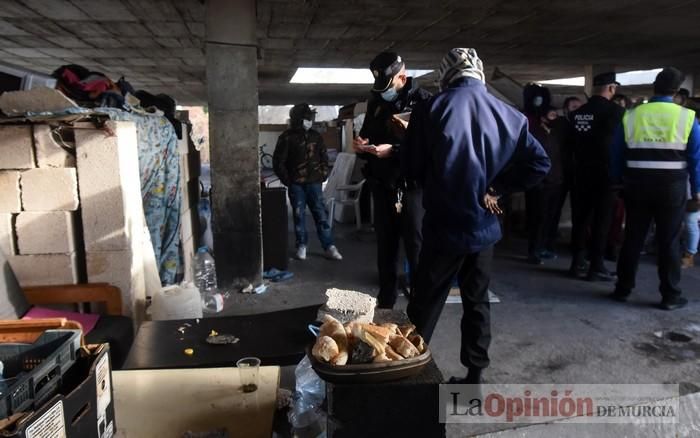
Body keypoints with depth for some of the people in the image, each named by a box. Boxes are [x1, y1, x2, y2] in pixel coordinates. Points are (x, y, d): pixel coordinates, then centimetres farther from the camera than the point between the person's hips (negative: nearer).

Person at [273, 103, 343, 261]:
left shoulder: (316, 136, 9)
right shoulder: (287, 137, -3)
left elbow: (324, 157, 17)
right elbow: (278, 161, -2)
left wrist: (323, 174, 8)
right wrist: (287, 180, -5)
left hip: (314, 182, 2)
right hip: (296, 184, -2)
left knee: (321, 214, 0)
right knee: (299, 215, 4)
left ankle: (329, 247, 2)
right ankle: (301, 246, 15)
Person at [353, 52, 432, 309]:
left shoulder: (423, 101, -8)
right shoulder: (376, 102, 11)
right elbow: (366, 134, 19)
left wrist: (393, 150, -23)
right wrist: (361, 145, -4)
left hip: (410, 185, -6)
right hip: (381, 184, 6)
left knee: (415, 245, 1)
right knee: (385, 244, 14)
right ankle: (385, 300, 27)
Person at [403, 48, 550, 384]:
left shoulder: (431, 110, -10)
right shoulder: (508, 115, 0)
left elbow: (411, 167, -4)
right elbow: (539, 164, 0)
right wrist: (497, 189, 2)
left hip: (444, 226, -3)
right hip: (483, 226, 3)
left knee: (426, 304, 10)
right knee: (477, 301, 17)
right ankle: (474, 376, 25)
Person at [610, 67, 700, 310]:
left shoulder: (631, 116, 1)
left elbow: (616, 154, 4)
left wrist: (620, 181, 14)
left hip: (637, 185, 2)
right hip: (672, 187, -2)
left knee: (633, 237, 10)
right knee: (669, 241, 5)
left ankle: (623, 288, 16)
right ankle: (670, 296, 11)